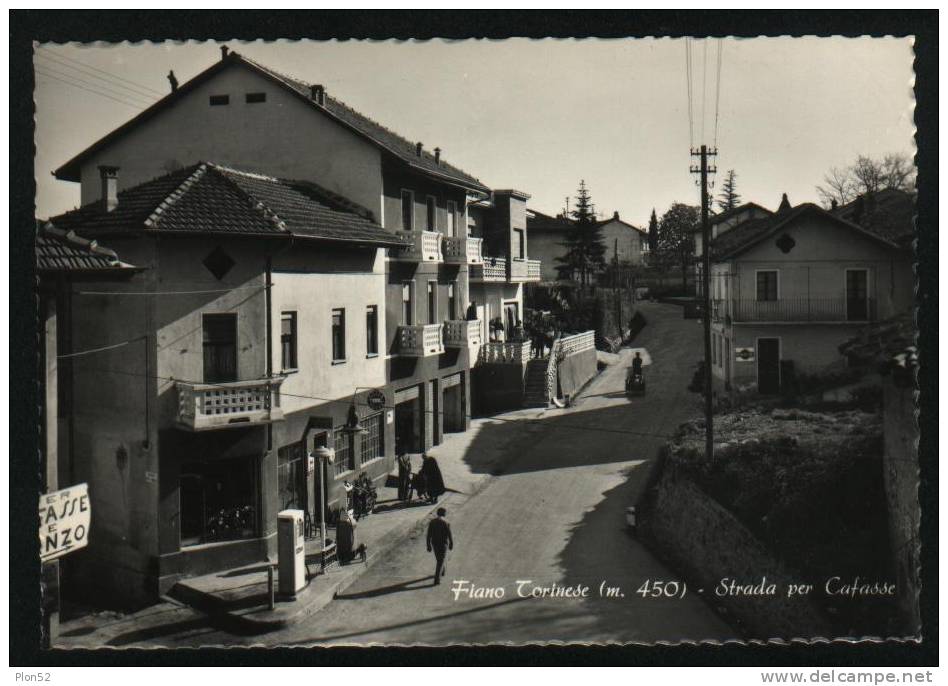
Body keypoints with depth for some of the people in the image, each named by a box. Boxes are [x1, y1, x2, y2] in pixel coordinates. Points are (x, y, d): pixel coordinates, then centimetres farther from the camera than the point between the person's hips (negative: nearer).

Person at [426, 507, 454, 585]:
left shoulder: (431, 522, -8)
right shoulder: (446, 523, -19)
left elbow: (429, 535, -6)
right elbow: (449, 536, -12)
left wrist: (428, 546, 2)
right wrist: (451, 545, 4)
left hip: (434, 544, 4)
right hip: (443, 545, -4)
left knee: (439, 559, 28)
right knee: (440, 562, 3)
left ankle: (443, 570, 52)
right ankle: (437, 580, 0)